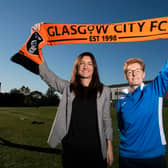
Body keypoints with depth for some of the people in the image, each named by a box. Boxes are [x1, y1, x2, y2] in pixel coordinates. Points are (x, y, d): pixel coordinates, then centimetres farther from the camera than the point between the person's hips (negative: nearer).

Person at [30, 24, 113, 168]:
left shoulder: (104, 91, 1)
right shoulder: (68, 88, 1)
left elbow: (106, 119, 4)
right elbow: (45, 73, -8)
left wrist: (109, 146, 2)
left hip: (96, 150, 0)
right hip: (71, 149, 1)